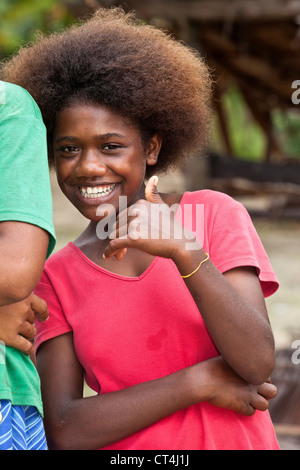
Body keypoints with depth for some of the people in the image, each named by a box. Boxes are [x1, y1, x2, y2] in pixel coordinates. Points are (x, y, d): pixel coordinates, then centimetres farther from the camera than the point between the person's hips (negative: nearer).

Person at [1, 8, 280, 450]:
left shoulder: (214, 214, 0)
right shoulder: (57, 278, 4)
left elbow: (257, 363, -11)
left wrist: (184, 252, -23)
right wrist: (200, 381, -11)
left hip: (236, 441, 0)